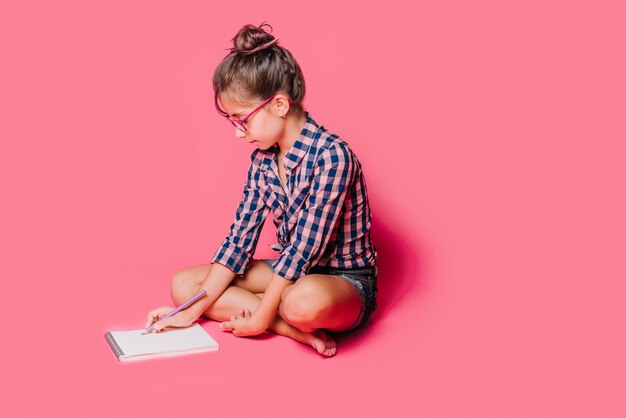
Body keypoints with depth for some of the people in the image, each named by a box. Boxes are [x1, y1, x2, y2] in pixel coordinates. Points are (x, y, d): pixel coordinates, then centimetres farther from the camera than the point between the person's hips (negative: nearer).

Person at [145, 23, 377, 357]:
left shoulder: (331, 155, -23)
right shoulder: (263, 156, 0)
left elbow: (305, 248, -24)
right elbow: (240, 237, 1)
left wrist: (260, 319, -20)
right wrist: (193, 311, -4)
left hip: (345, 282, -8)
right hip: (288, 271, 8)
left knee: (304, 301, -44)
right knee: (183, 284, -3)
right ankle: (296, 329, -13)